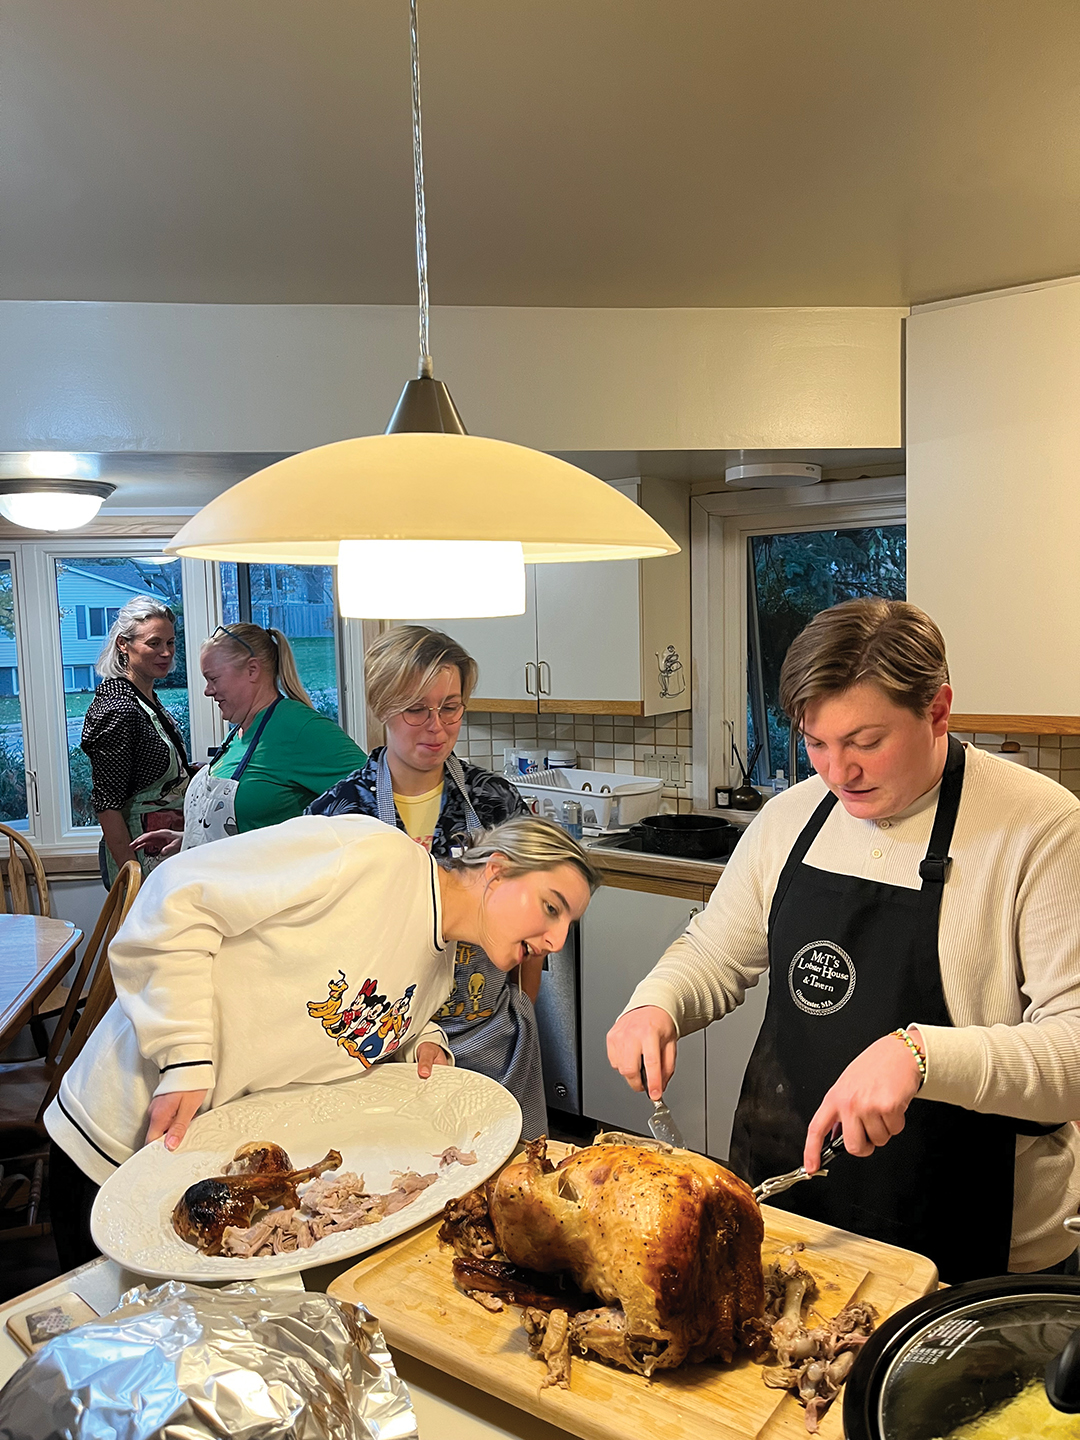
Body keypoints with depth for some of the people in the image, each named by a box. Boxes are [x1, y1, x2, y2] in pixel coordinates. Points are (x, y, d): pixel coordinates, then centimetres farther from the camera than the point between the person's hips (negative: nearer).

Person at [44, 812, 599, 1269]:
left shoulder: (440, 969, 4)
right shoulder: (369, 853, -25)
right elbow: (177, 898, -24)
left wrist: (421, 1042, -4)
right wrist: (188, 1060, -26)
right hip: (124, 1139, -6)